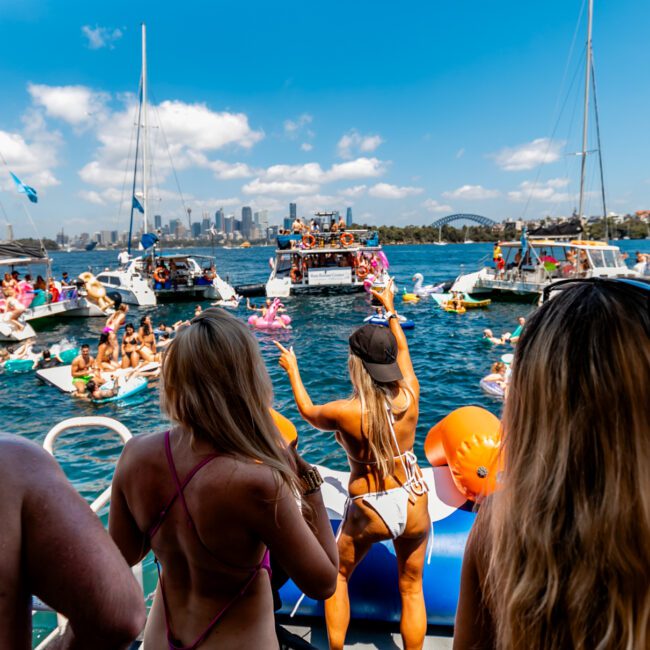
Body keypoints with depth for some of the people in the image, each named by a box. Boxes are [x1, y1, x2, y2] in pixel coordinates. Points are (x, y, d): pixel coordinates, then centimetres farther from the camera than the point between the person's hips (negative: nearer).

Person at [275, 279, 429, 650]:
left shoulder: (344, 413, -22)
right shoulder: (409, 396, -14)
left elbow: (308, 412, 2)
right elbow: (402, 349, 5)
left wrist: (293, 371, 16)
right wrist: (389, 307, 20)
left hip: (369, 512, -2)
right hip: (415, 504, 3)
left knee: (337, 575, 25)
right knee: (412, 587, 21)